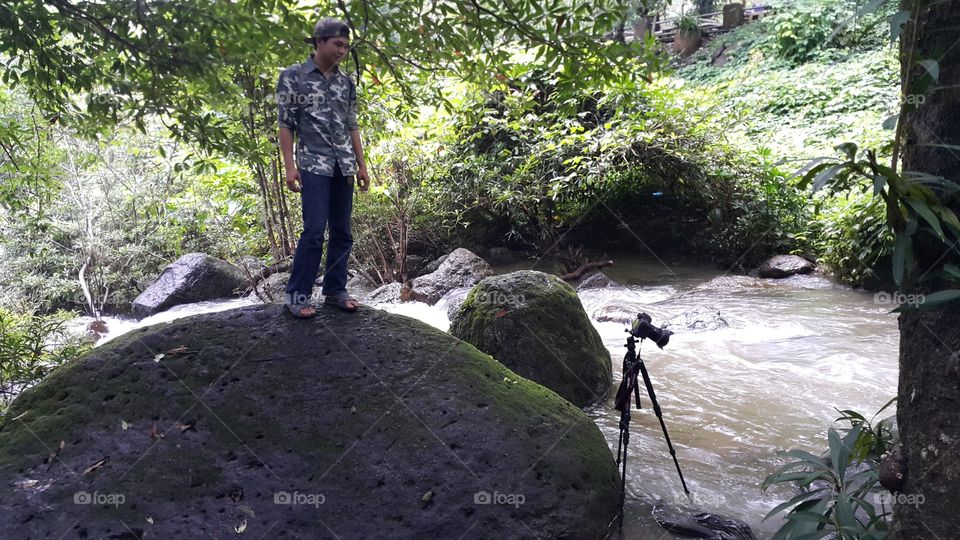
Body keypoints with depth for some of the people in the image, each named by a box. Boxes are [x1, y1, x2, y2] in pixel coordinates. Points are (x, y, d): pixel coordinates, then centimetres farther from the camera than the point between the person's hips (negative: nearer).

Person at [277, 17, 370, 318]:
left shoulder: (346, 82, 12)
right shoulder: (293, 76, -1)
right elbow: (285, 124, -4)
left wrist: (361, 165, 11)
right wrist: (289, 166, -11)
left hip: (344, 167, 5)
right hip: (314, 165, -5)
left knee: (342, 232, 5)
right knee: (314, 230, -12)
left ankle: (335, 291, 14)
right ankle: (297, 295, -2)